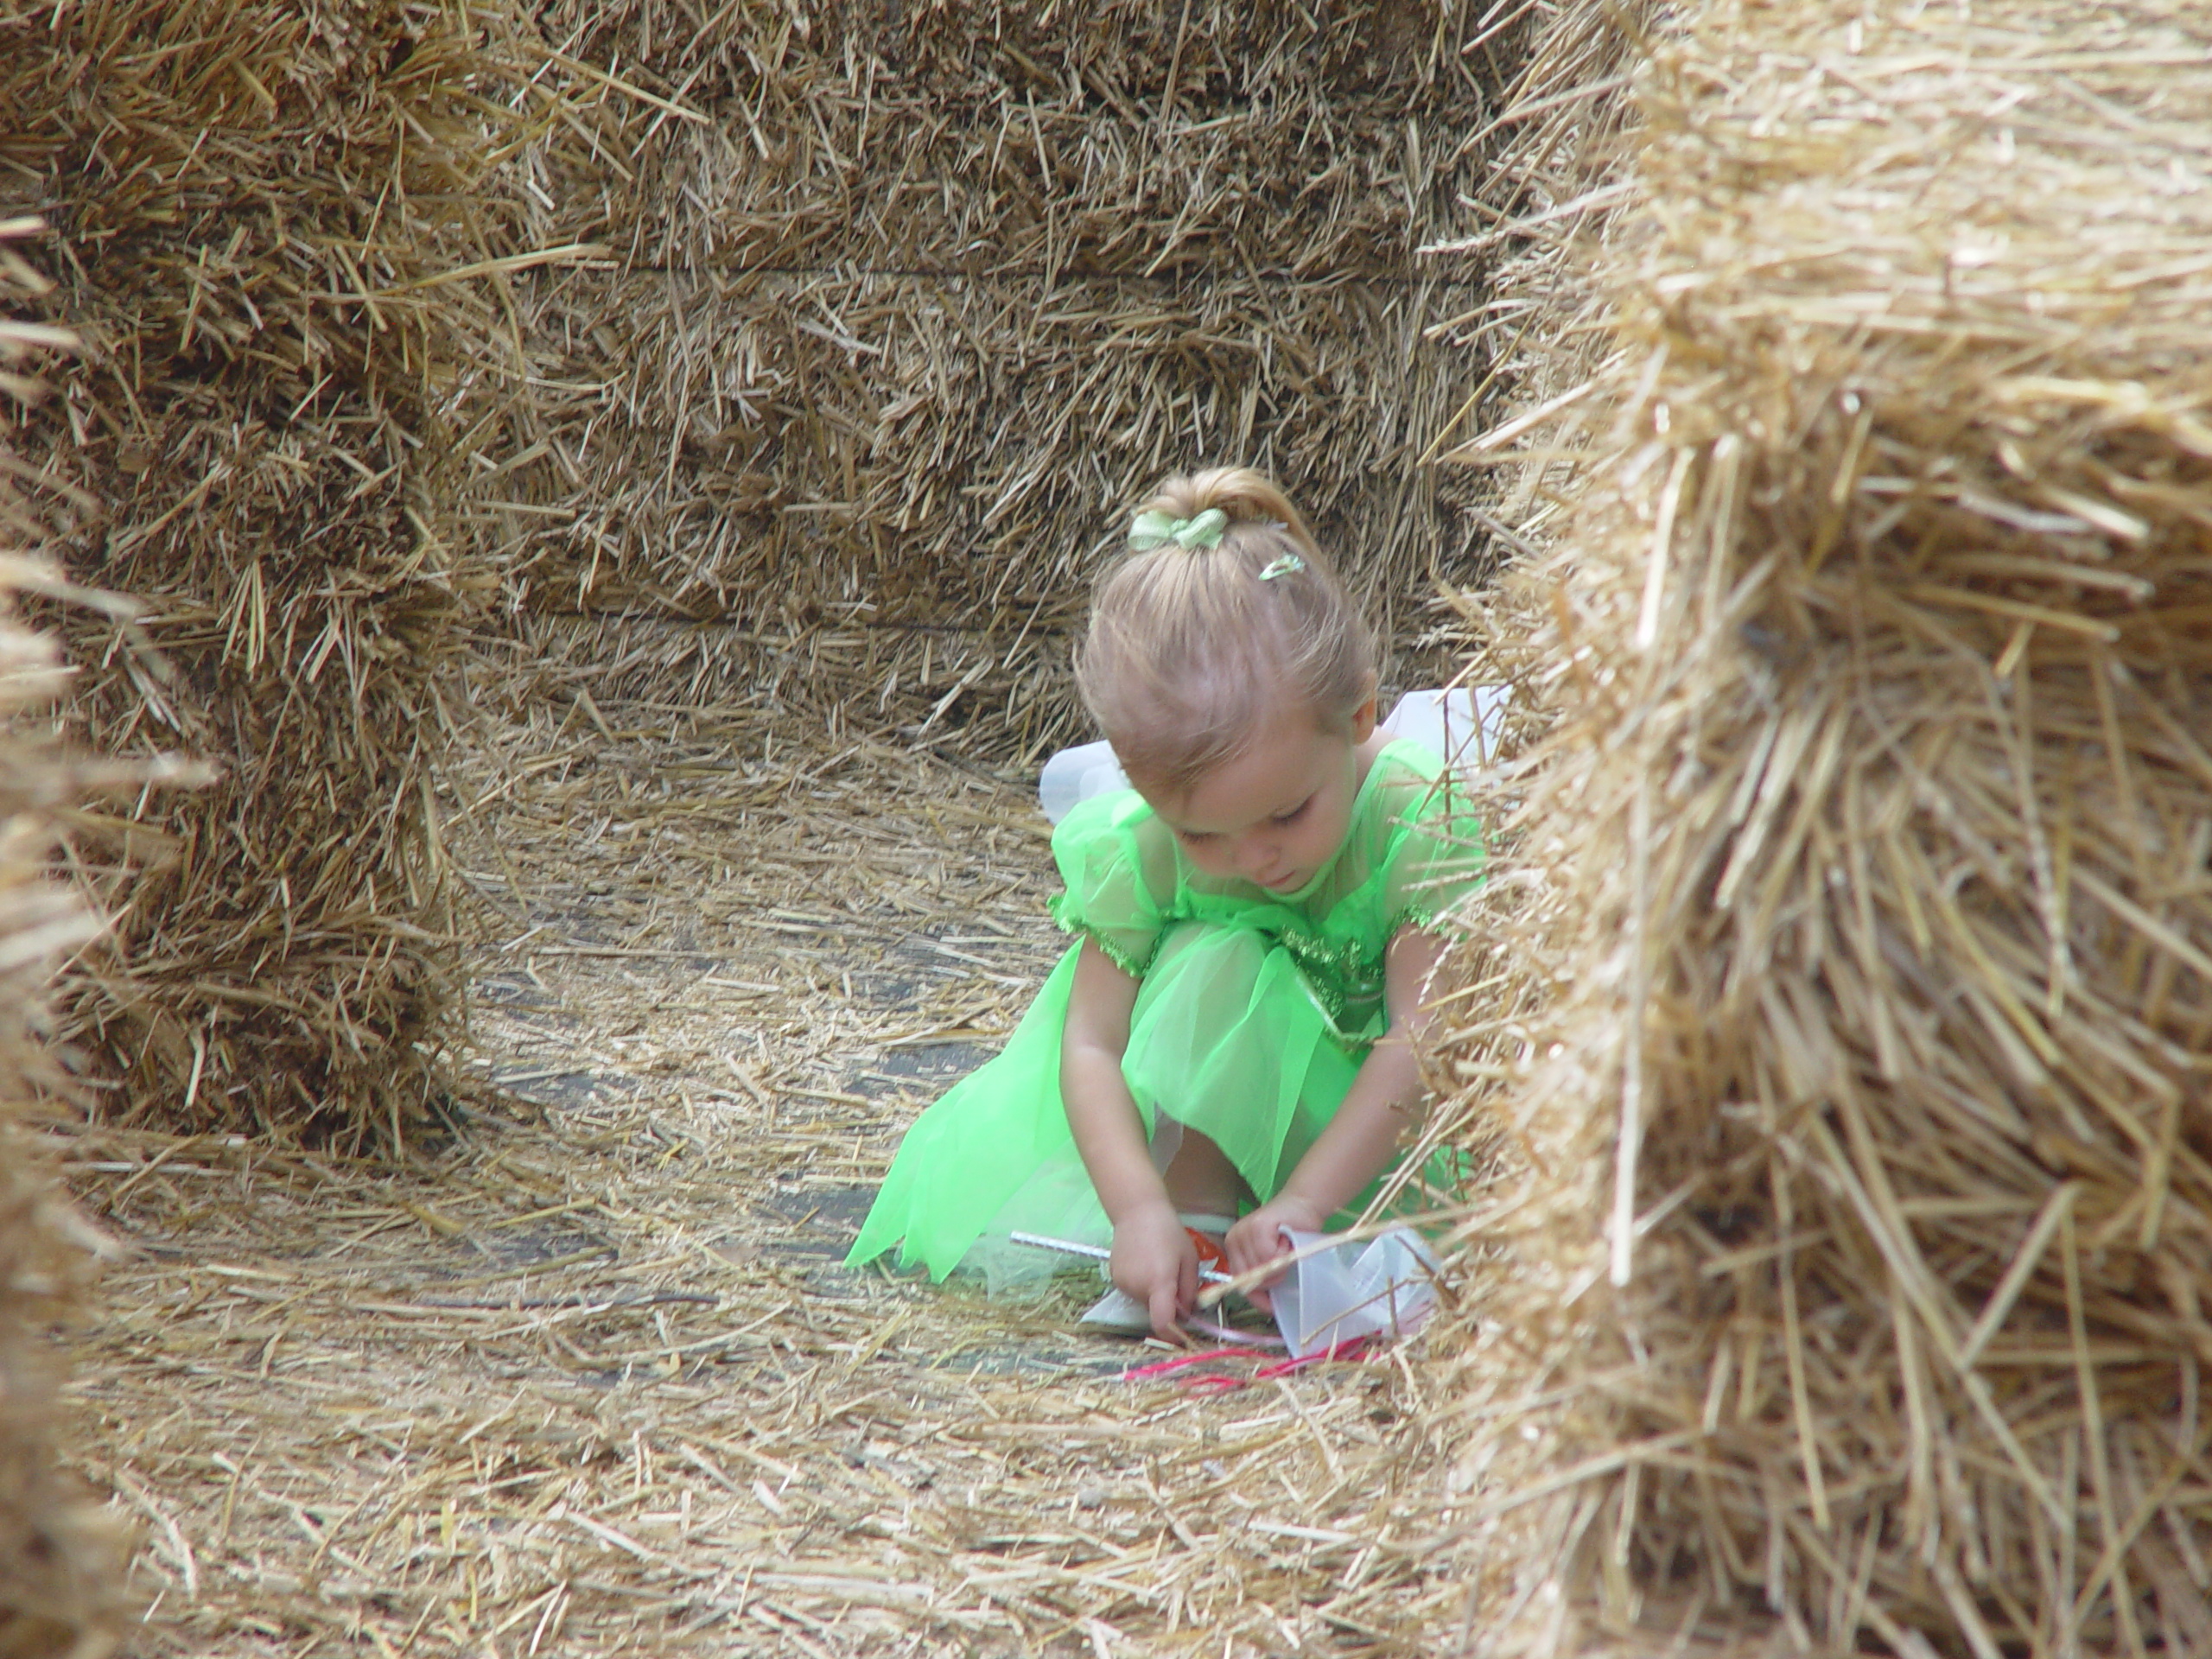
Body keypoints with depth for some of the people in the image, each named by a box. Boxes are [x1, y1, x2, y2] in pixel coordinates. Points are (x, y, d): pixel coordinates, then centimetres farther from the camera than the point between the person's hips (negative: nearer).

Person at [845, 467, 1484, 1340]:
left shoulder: (1419, 820, -29)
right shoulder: (1137, 851, -21)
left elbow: (1422, 1036, -33)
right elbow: (1092, 1045, -21)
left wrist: (1302, 1202, -40)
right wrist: (1141, 1209, -38)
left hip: (1385, 1131, 0)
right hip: (1221, 1122, 1)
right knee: (1212, 959, -28)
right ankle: (1197, 1207, -23)